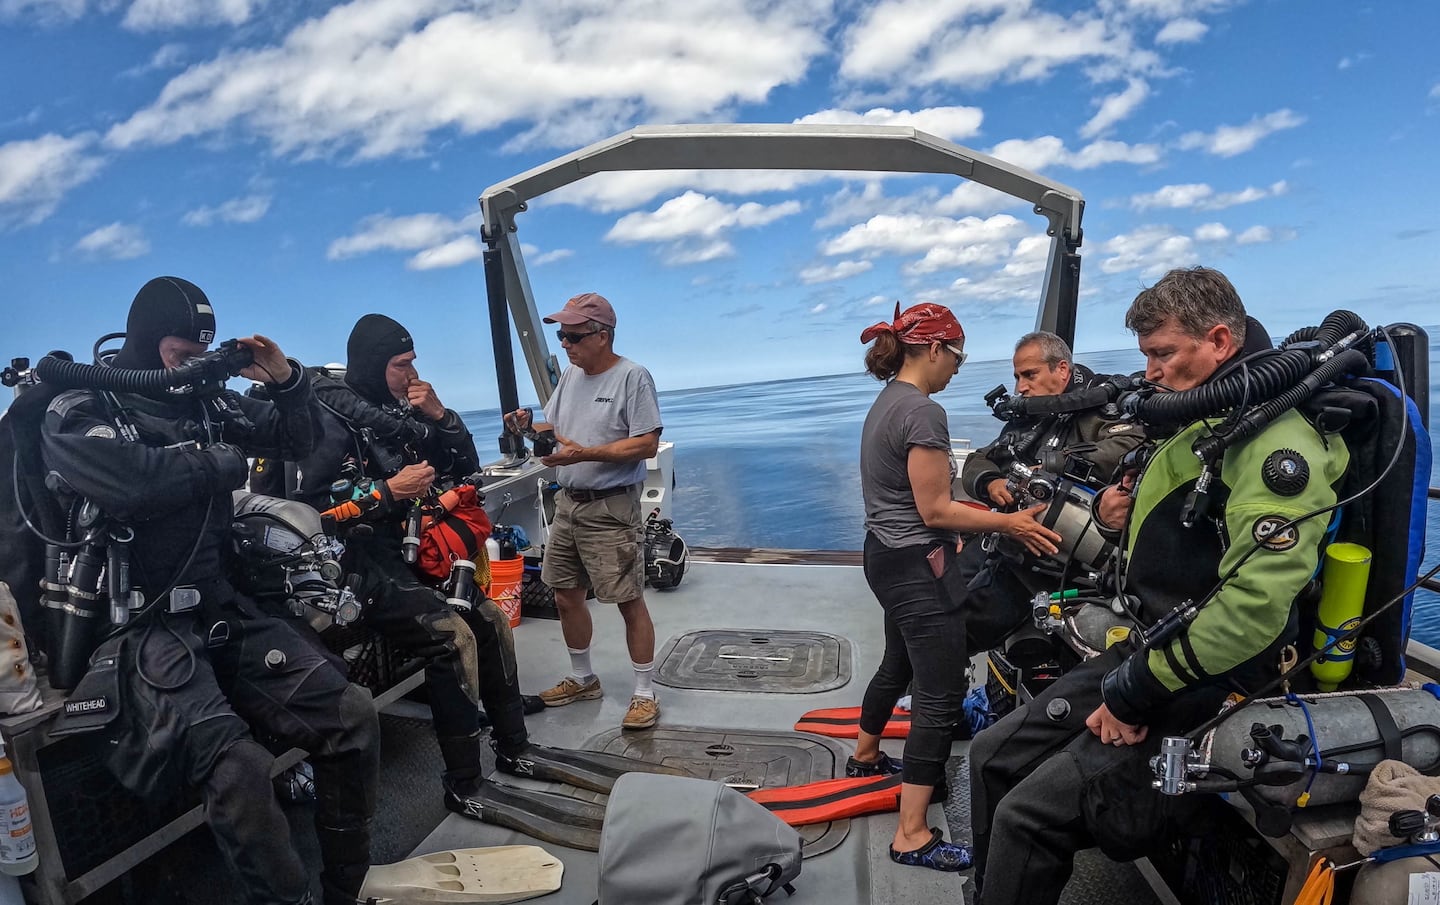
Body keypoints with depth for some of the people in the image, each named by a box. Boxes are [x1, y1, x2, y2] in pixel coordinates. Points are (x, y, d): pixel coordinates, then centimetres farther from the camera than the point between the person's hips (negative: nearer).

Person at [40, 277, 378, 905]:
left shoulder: (207, 402, 12)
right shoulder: (76, 413, -2)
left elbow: (295, 440, 22)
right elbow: (133, 482, -23)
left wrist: (287, 382, 4)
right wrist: (224, 463, -7)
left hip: (221, 608, 5)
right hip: (137, 625, -5)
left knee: (353, 719, -8)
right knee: (237, 766, -30)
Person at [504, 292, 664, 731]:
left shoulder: (632, 377, -11)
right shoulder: (570, 375, 13)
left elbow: (647, 444, -18)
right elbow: (554, 429, 18)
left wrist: (584, 454, -23)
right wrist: (529, 426, -4)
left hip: (611, 508, -8)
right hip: (567, 502, 8)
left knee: (630, 602, -3)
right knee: (566, 596, 15)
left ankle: (644, 693, 11)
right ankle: (582, 679, 33)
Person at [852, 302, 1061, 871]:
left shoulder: (887, 402, 10)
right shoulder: (923, 412, -20)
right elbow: (935, 510, -20)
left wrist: (994, 514, 16)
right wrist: (1011, 524, -12)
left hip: (888, 557, 10)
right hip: (918, 567, -10)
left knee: (898, 665, 28)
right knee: (941, 696, -4)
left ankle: (865, 757, 49)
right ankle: (912, 836, 4)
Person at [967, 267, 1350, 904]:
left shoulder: (1276, 446, -19)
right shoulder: (1195, 423, 12)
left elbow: (1252, 609, -29)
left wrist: (1135, 694, -21)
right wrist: (1114, 508, 5)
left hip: (1209, 687, -9)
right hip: (1147, 647, 10)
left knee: (1027, 815, -16)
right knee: (992, 756, 7)